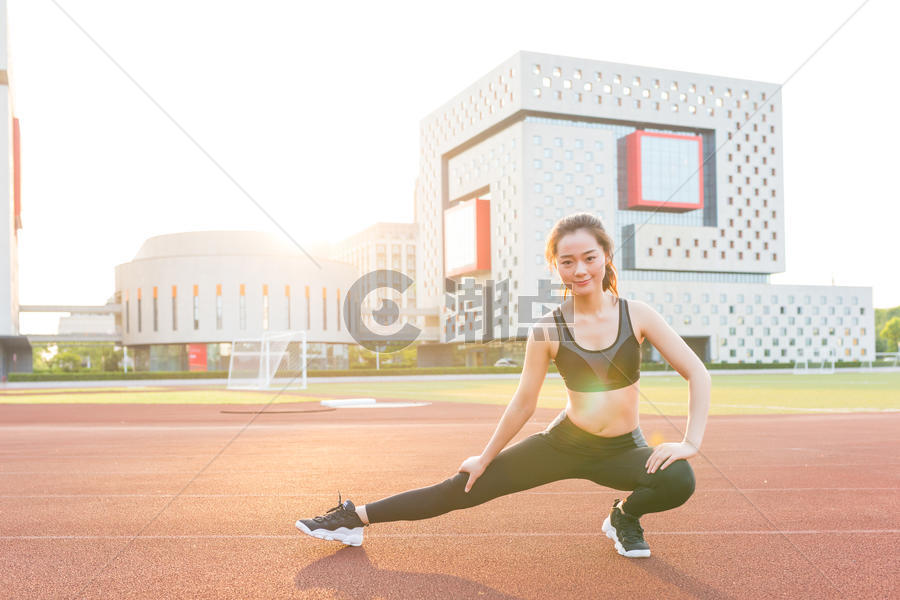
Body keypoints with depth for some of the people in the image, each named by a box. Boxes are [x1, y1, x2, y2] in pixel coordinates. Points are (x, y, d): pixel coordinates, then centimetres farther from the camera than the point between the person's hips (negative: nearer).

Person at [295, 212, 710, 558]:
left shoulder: (636, 314, -10)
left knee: (679, 480, -30)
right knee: (466, 487, -3)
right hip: (565, 442, 0)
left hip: (624, 450, 1)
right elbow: (523, 404, -1)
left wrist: (691, 442, -15)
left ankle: (626, 516, 5)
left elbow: (696, 372, -5)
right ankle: (355, 517, 9)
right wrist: (485, 458, 5)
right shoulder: (547, 330, -11)